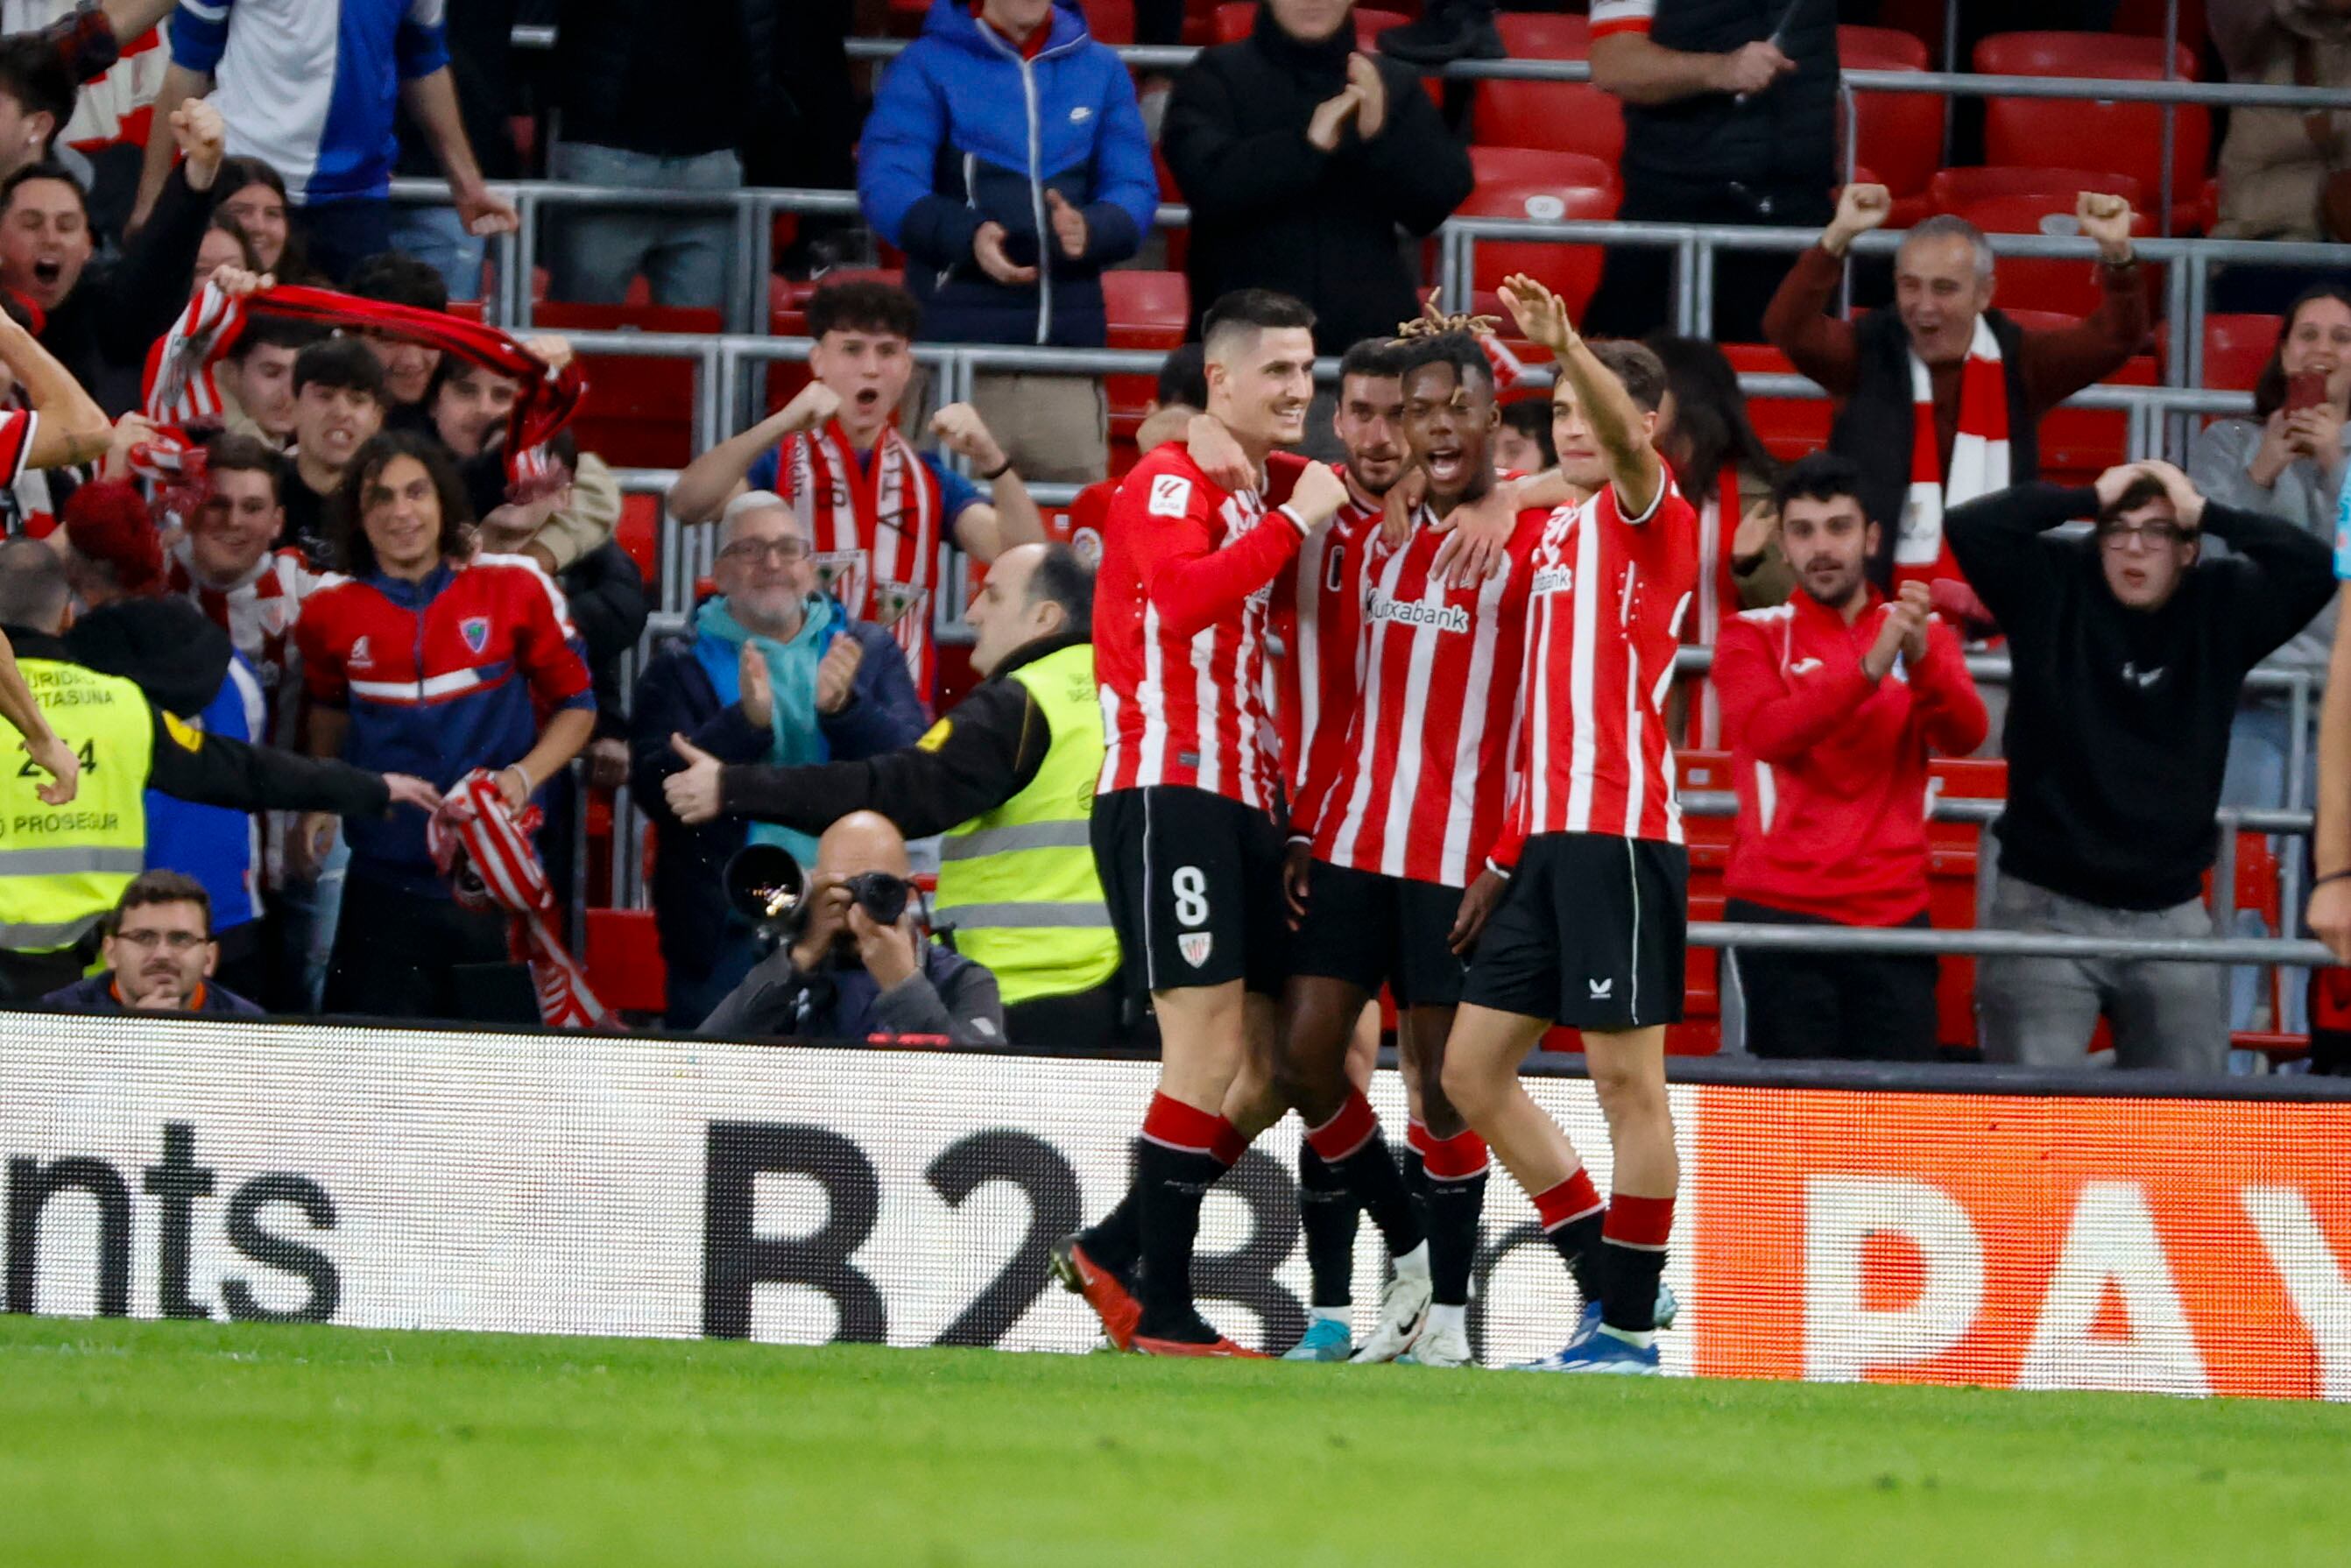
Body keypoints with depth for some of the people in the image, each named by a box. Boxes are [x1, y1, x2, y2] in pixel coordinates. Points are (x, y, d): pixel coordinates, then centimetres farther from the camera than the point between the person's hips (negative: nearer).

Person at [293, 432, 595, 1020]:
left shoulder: (514, 588, -3)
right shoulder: (332, 610, 3)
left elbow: (575, 705, 6)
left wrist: (523, 777, -11)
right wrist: (319, 805, 11)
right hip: (385, 878, 1)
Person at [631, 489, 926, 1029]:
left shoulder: (869, 654, 11)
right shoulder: (680, 671, 6)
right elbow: (656, 789, -7)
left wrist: (845, 707, -19)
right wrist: (746, 720, -22)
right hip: (725, 938, -1)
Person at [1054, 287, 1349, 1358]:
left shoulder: (1284, 487, 16)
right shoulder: (1172, 484, -8)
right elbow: (1182, 596, -26)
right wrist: (1292, 524, -21)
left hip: (1247, 804, 9)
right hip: (1167, 796, -9)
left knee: (1264, 1065, 7)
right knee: (1211, 1046, -13)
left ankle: (1116, 1251, 17)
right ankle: (1162, 1309, -10)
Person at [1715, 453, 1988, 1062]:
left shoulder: (1922, 634, 13)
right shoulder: (1755, 635, 6)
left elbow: (1964, 735, -4)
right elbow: (1767, 732, -14)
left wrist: (1922, 658, -24)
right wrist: (1869, 668, -26)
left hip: (1894, 912, 2)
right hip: (1782, 910, -2)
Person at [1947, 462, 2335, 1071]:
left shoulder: (2222, 607, 5)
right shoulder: (2054, 589, 1)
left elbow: (2314, 566, -7)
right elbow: (1972, 528, -12)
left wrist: (2207, 513, -8)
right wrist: (2090, 499, -9)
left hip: (2171, 914, 2)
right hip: (2046, 908, -2)